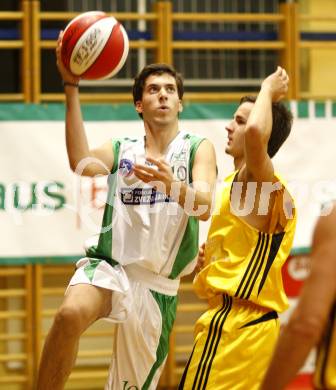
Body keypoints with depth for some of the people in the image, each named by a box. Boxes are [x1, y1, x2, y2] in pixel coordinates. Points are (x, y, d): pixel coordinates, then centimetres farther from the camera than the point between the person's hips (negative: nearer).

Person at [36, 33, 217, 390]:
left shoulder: (198, 148, 4)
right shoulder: (120, 150, 9)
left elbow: (205, 206, -15)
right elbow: (82, 165, -15)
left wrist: (170, 183, -38)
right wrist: (71, 87, -20)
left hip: (157, 286, 1)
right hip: (109, 266, -1)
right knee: (71, 313, -36)